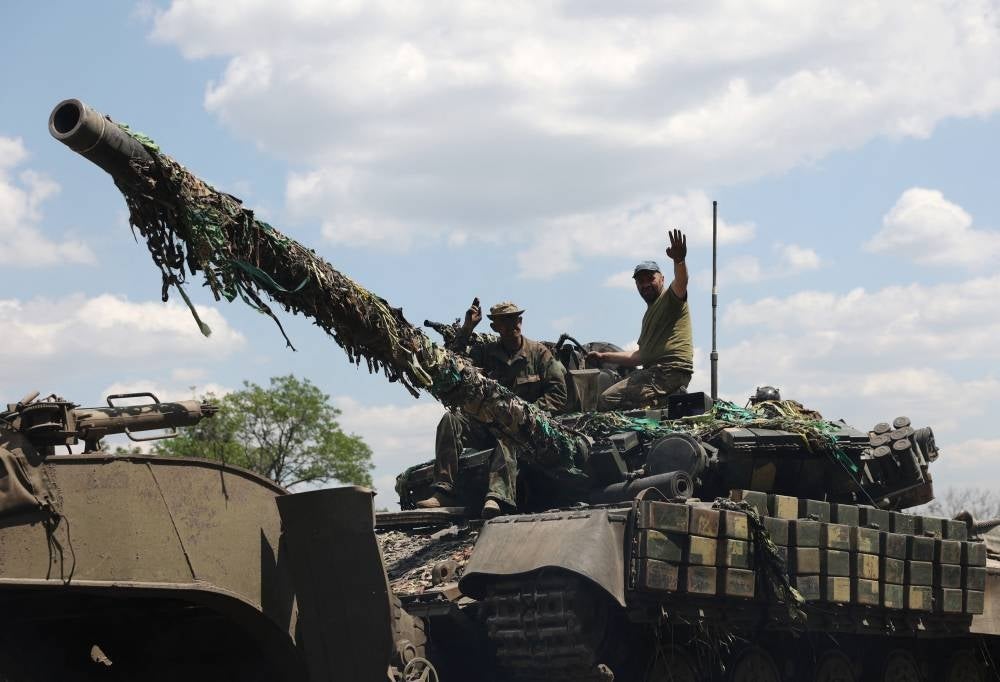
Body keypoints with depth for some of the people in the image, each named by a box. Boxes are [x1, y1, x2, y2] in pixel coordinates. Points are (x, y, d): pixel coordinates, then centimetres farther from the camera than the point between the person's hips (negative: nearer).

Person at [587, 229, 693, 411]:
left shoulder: (671, 297, 0)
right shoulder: (650, 313, 28)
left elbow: (681, 281, -25)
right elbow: (640, 356, 32)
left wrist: (679, 261, -45)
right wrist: (604, 356, 31)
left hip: (670, 370, -10)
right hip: (655, 371, 10)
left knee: (606, 401, -21)